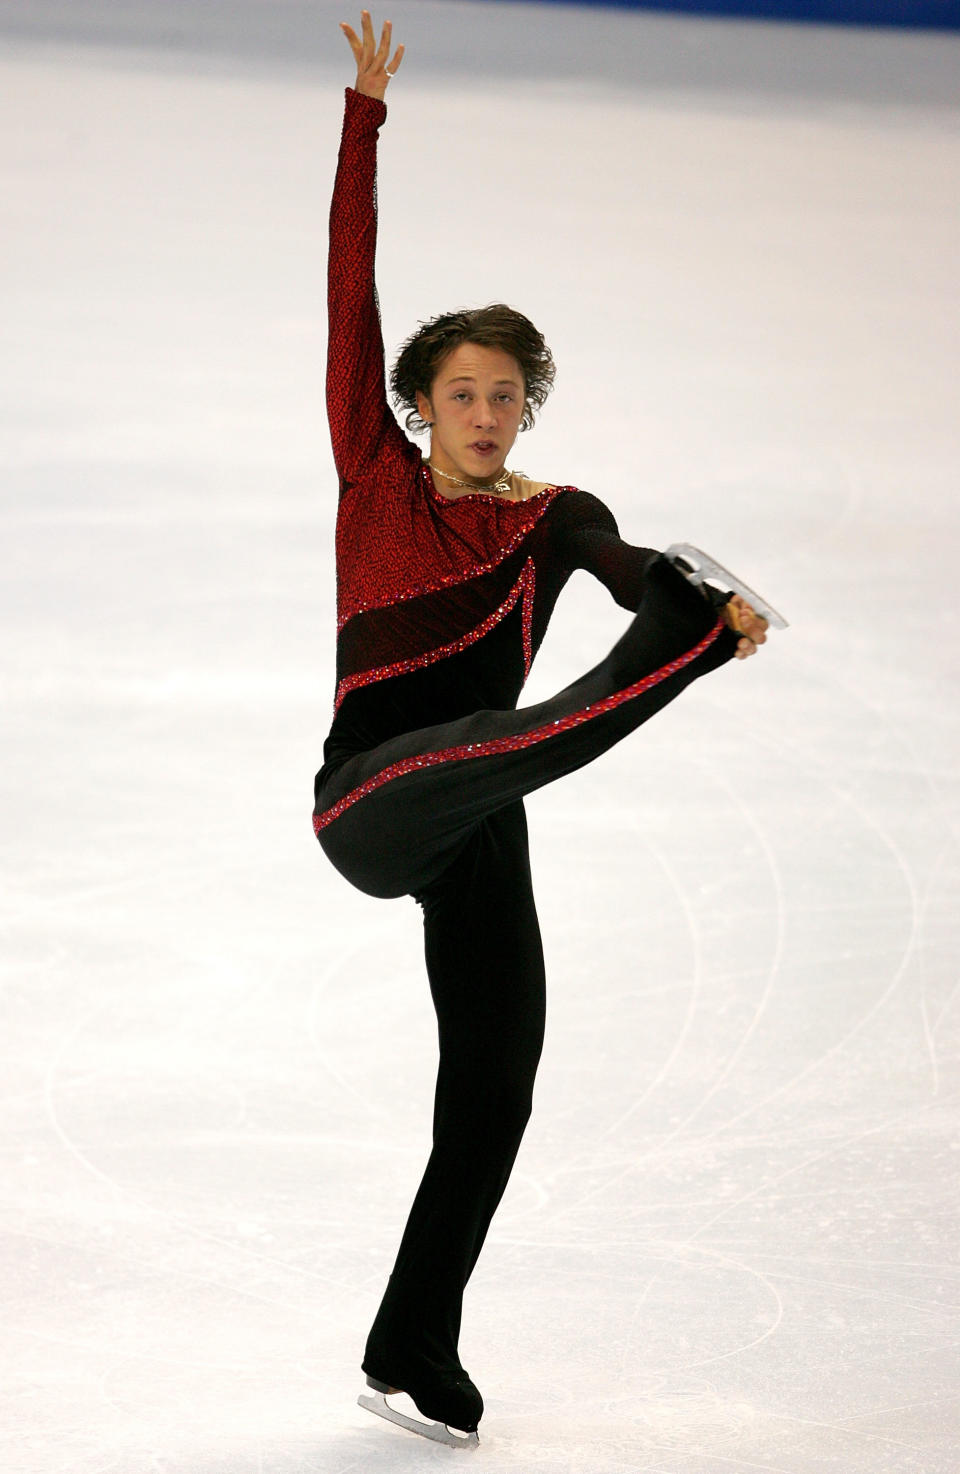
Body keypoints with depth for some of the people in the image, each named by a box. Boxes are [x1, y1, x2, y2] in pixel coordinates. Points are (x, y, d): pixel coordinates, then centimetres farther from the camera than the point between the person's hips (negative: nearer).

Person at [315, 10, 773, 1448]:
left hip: (478, 838, 4)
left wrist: (710, 609, -35)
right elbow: (350, 291, -1)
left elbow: (628, 563, -12)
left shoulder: (553, 516, 11)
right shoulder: (375, 472, 5)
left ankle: (415, 1352, 14)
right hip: (372, 803, -4)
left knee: (494, 1086, 2)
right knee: (488, 746, -38)